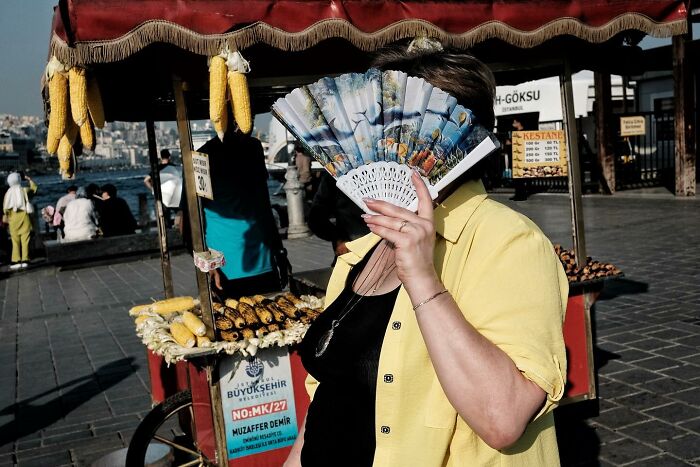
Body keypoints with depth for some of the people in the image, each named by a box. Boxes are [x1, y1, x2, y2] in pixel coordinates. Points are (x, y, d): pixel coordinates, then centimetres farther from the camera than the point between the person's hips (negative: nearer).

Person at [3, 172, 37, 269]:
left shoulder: (8, 193, -2)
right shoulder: (25, 190, -2)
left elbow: (5, 207, -2)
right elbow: (34, 188, 18)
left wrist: (5, 216, 7)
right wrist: (29, 179, 20)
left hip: (14, 218, 0)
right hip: (24, 217, 0)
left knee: (15, 241, 5)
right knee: (25, 240, 3)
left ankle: (16, 261, 2)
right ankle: (25, 260, 0)